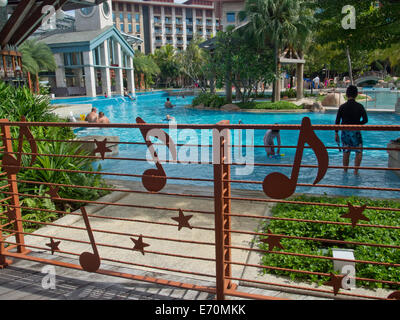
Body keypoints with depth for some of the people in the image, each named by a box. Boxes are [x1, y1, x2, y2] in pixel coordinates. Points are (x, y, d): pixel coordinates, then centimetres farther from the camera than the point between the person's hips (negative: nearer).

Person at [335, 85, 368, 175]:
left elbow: (337, 121, -2)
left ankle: (345, 171, 20)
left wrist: (336, 133, 5)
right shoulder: (359, 106, -6)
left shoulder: (342, 107, -3)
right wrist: (357, 124, 12)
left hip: (345, 131, 2)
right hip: (355, 132, -2)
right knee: (359, 152, 11)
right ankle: (356, 171, 5)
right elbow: (365, 120, -7)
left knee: (346, 153, 12)